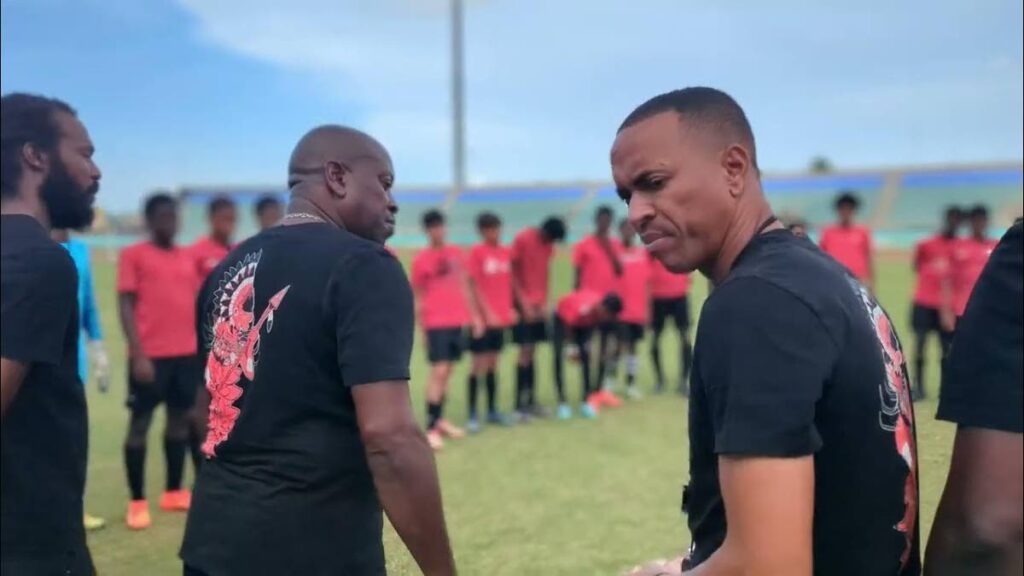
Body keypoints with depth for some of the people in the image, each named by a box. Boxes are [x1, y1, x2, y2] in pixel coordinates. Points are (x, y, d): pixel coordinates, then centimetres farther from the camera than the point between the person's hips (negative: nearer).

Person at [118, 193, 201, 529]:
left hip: (187, 354, 5)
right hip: (150, 355, -5)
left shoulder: (188, 258, 13)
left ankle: (174, 493, 23)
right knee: (140, 422, 1)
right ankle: (137, 502, 8)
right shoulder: (133, 255, -2)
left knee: (181, 419, 11)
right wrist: (138, 354, -14)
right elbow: (126, 305, -6)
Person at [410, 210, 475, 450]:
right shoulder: (421, 259, -4)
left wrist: (472, 314, 11)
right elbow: (418, 296, 0)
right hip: (436, 323, -5)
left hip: (457, 321, 5)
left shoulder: (456, 253, 9)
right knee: (439, 372, -10)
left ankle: (440, 420, 24)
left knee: (447, 372, 12)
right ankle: (431, 428, -6)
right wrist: (421, 325, -3)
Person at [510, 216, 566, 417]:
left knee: (533, 352, 8)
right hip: (523, 303, -6)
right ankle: (520, 403, -1)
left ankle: (531, 400, 13)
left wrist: (545, 301, 3)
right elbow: (512, 273, -10)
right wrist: (524, 303, -13)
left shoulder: (548, 243, 7)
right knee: (525, 351, -7)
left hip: (539, 304, 6)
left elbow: (546, 271, 11)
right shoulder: (522, 239, -11)